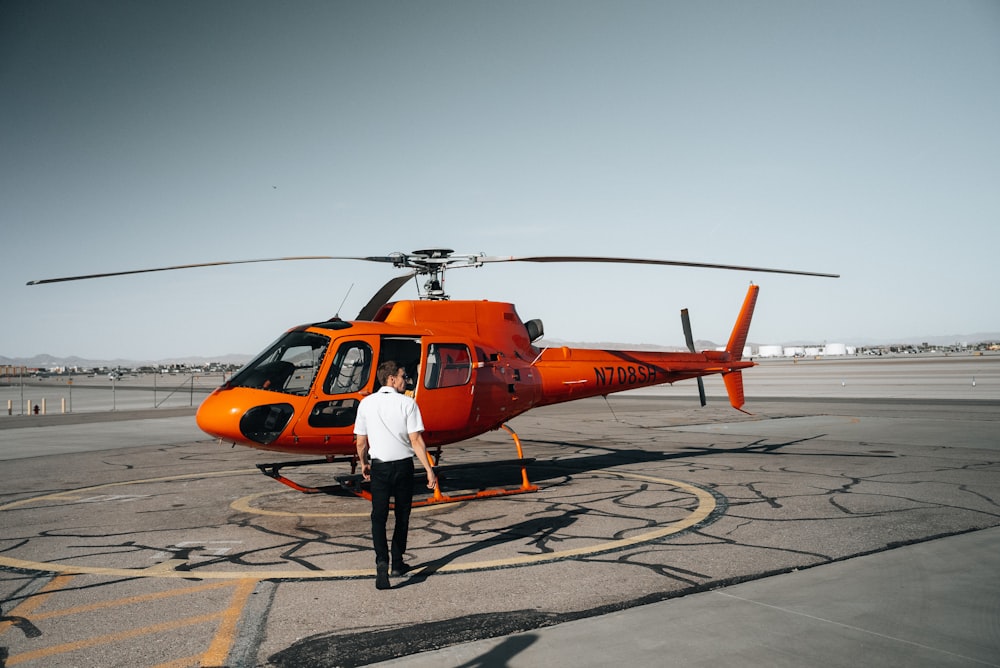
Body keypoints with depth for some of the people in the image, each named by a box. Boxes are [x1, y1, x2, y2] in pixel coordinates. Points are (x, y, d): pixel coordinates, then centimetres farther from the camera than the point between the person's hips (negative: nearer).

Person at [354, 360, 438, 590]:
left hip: (379, 467, 1)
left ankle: (382, 562, -16)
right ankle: (397, 563, 24)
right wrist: (429, 470, -8)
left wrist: (363, 463, 20)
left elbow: (361, 442, 3)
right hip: (403, 465, -1)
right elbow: (416, 441, -12)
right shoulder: (407, 403, -8)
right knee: (402, 515, 15)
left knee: (379, 516, 3)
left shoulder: (366, 403, 1)